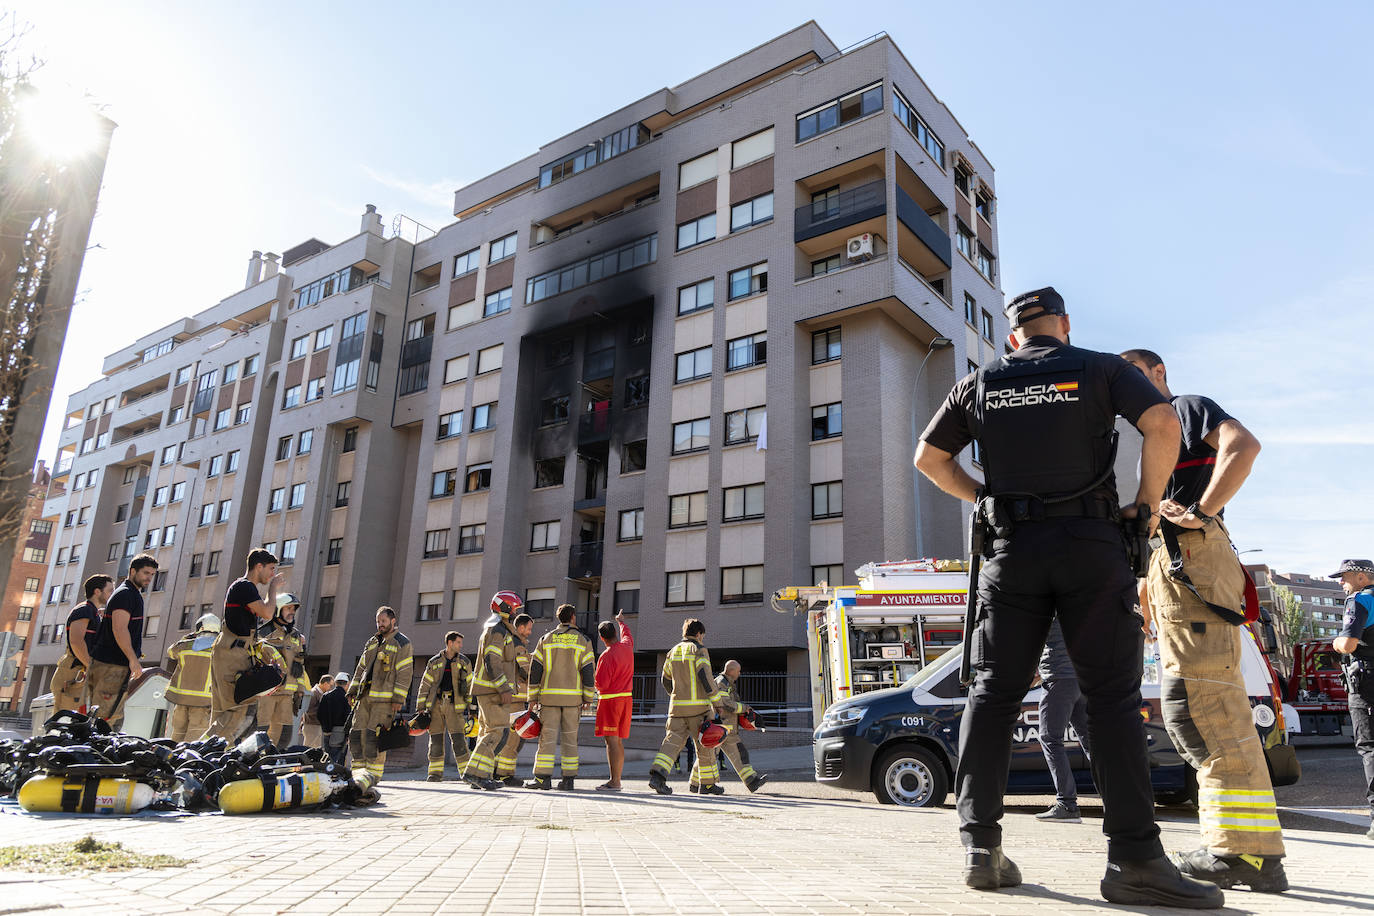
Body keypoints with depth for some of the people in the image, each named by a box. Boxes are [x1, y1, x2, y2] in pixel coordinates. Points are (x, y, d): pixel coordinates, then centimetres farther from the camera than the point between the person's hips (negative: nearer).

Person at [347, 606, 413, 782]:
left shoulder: (402, 643, -2)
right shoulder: (371, 642, 20)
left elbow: (404, 673, -8)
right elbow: (361, 668, 24)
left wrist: (398, 698, -14)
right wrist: (353, 690, 14)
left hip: (386, 698, -7)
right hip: (366, 697, 7)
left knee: (374, 736, -12)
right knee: (358, 733, 2)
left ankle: (373, 776, -5)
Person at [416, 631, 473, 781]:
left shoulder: (464, 663, 9)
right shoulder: (434, 662, 8)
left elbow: (469, 686, 10)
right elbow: (425, 684, 9)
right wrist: (420, 707, 3)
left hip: (454, 705, -1)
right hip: (435, 704, 1)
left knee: (458, 739, -10)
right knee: (435, 739, 2)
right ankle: (436, 773, 12)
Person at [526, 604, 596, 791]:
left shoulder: (546, 639, 7)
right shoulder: (582, 641, 4)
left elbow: (535, 669, 3)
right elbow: (588, 671, -1)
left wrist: (533, 697, 7)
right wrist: (588, 698, 6)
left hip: (549, 696, 0)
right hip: (573, 697, 0)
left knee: (547, 736, 0)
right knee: (570, 737, 6)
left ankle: (543, 777, -6)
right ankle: (568, 779, 5)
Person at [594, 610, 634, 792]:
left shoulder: (607, 656, -16)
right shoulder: (627, 646, 5)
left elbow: (601, 684, -17)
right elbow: (626, 634, 30)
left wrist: (593, 681, 4)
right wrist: (621, 621, 49)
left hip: (610, 700, -8)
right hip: (627, 698, 8)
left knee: (611, 740, -8)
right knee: (618, 741, 12)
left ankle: (614, 782, -11)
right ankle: (617, 779, 16)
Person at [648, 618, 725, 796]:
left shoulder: (673, 652, 14)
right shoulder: (699, 650, -6)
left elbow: (666, 680, 21)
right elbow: (706, 677, -16)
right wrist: (717, 702, -9)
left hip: (677, 707, 5)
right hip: (699, 707, -5)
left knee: (672, 741, -1)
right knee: (705, 746, 8)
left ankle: (657, 774, -21)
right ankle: (707, 784, 16)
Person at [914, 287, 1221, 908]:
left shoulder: (979, 384, 14)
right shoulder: (1100, 369, 8)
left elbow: (928, 458, 15)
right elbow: (1162, 424, -7)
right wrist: (1145, 503, 3)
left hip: (1012, 548, 2)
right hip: (1091, 544, -2)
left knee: (994, 691, 3)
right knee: (1112, 693, -1)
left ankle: (980, 845, 0)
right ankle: (1134, 858, -8)